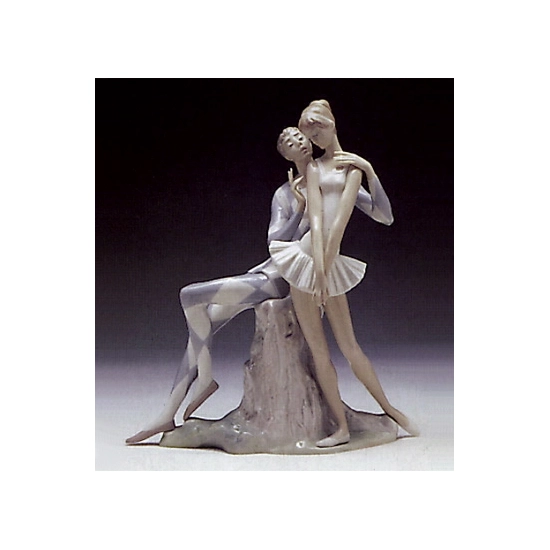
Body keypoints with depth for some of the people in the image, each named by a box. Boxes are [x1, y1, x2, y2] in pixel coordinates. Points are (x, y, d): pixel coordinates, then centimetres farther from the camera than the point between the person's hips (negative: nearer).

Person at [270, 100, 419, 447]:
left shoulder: (353, 164, 2)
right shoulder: (314, 168, 7)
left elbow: (340, 219, -9)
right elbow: (316, 219, -8)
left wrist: (325, 268, -16)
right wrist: (319, 270, -18)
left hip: (332, 263, -2)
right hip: (306, 258, 2)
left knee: (349, 346, 0)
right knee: (319, 350, 2)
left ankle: (392, 410, 18)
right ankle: (343, 428, 10)